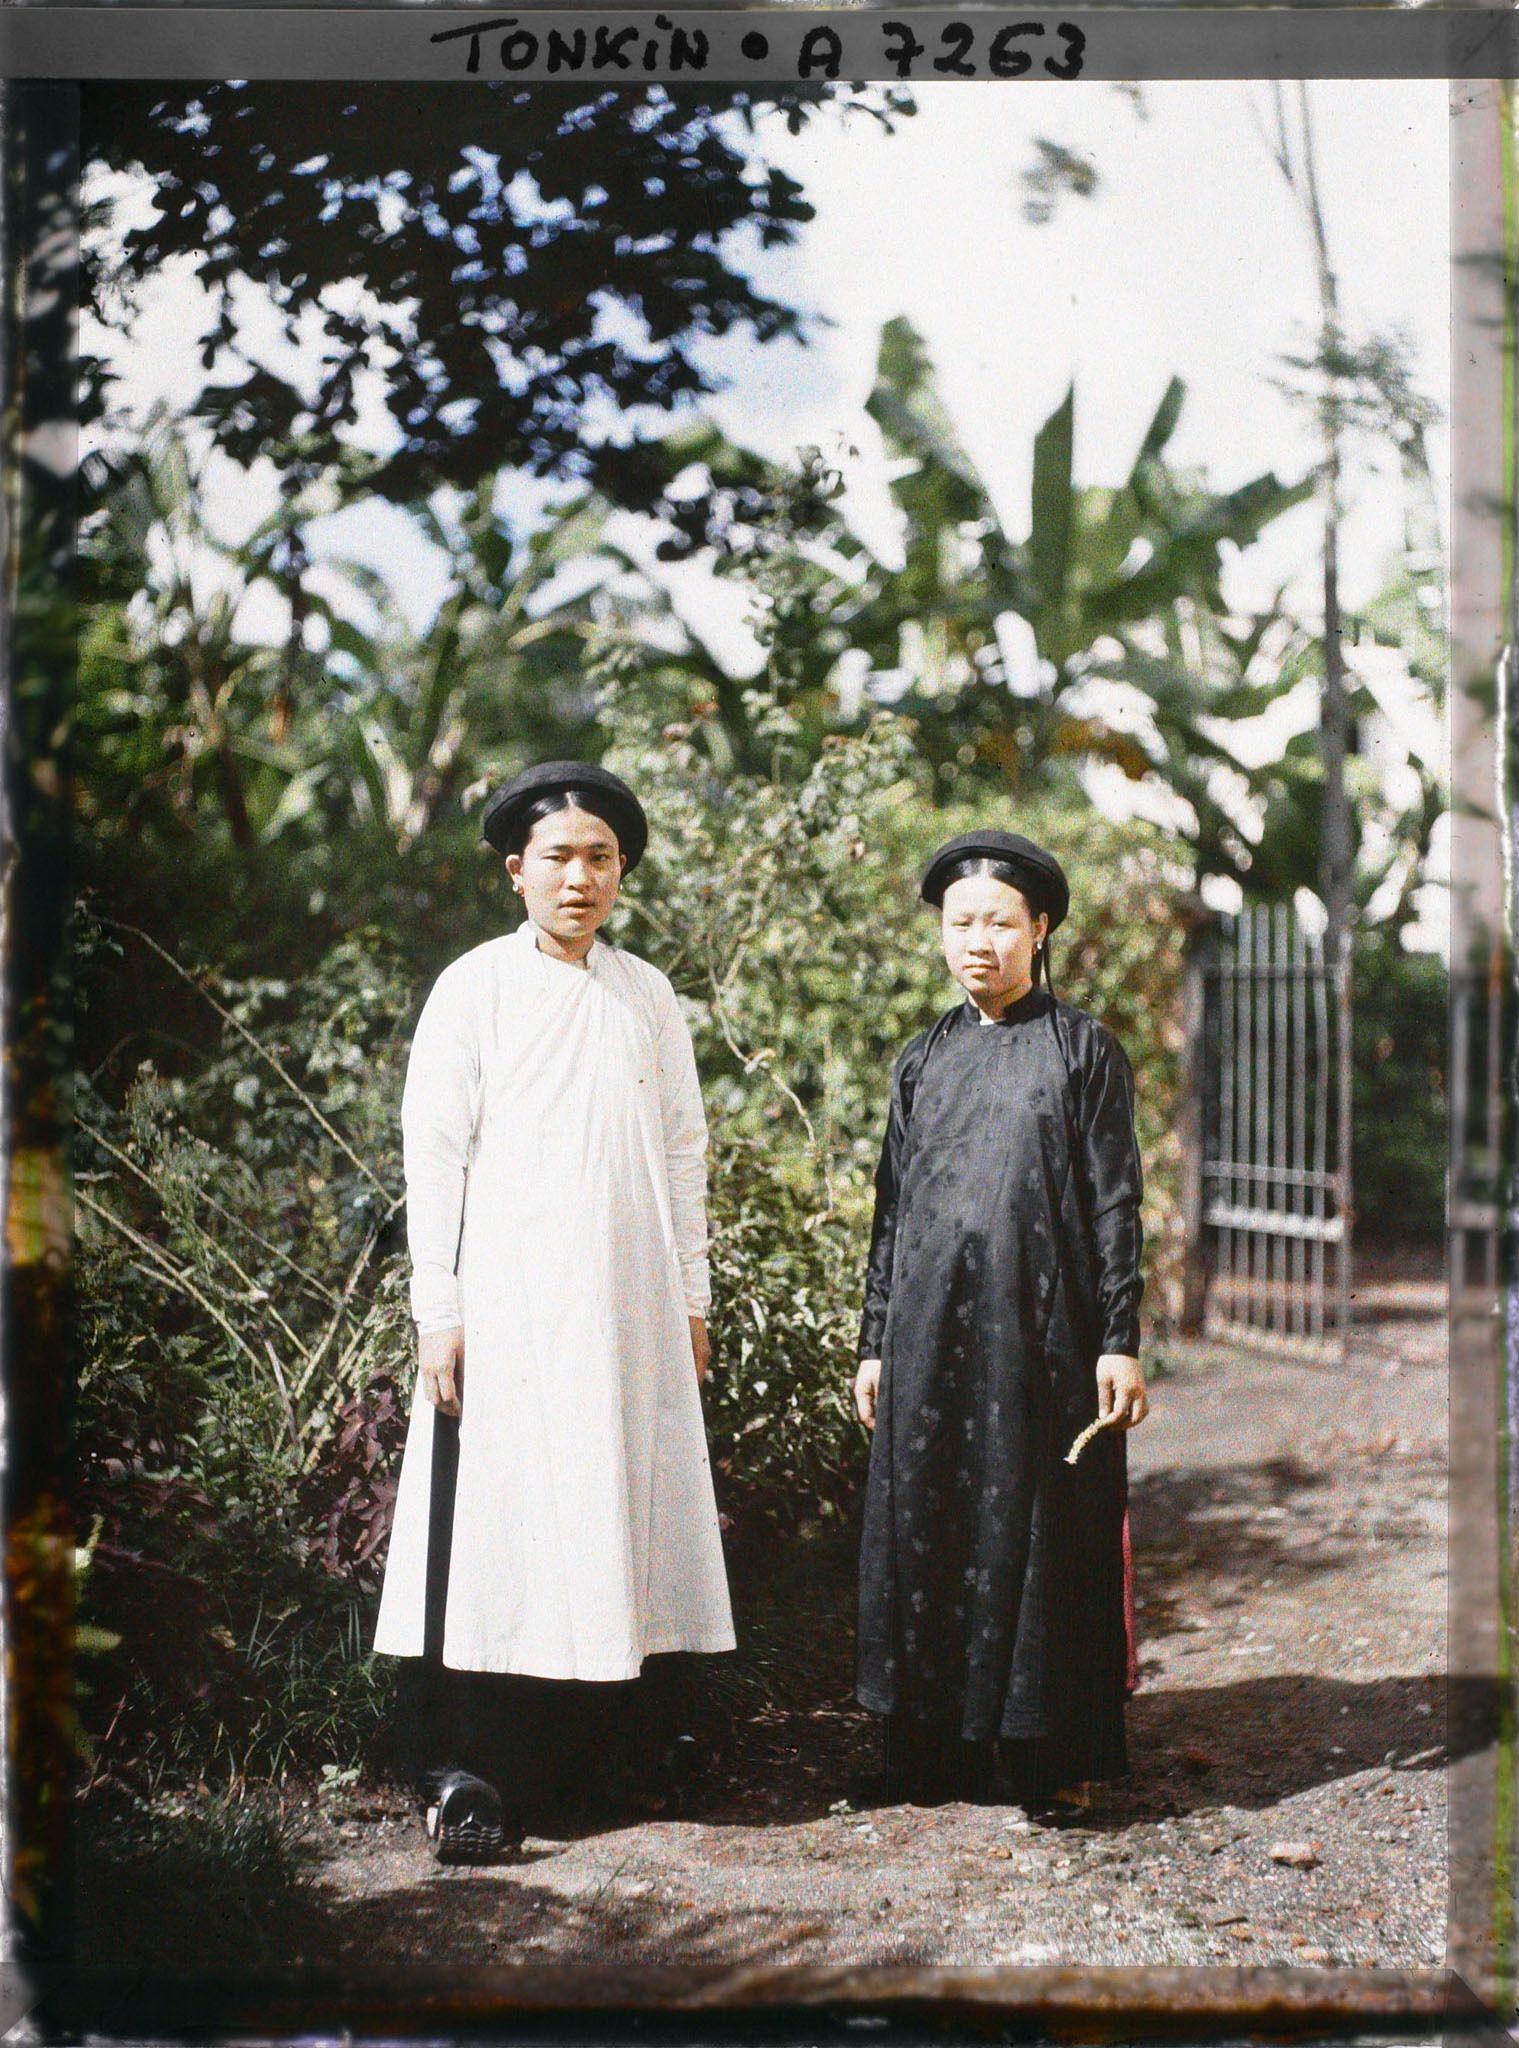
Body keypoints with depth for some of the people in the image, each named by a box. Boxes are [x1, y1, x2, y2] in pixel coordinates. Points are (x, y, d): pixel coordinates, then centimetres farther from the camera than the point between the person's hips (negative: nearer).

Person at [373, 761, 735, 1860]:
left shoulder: (649, 997, 11)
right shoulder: (474, 988, 1)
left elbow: (683, 1152, 15)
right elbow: (434, 1154, -2)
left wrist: (692, 1295, 11)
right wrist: (439, 1310, -7)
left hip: (628, 1312, 4)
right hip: (508, 1305, -4)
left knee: (620, 1519, 3)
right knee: (498, 1525, -7)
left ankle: (576, 1760, 12)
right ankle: (471, 1771, -4)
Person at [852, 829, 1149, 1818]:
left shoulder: (1082, 1048, 0)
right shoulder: (924, 1060, 12)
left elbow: (1116, 1204, -3)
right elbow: (892, 1210, 14)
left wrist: (1121, 1340, -9)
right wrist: (875, 1343, 11)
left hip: (1043, 1330, -4)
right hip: (933, 1333, 4)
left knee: (1041, 1525, -1)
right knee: (928, 1527, 5)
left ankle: (1051, 1753, 9)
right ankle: (941, 1745, 15)